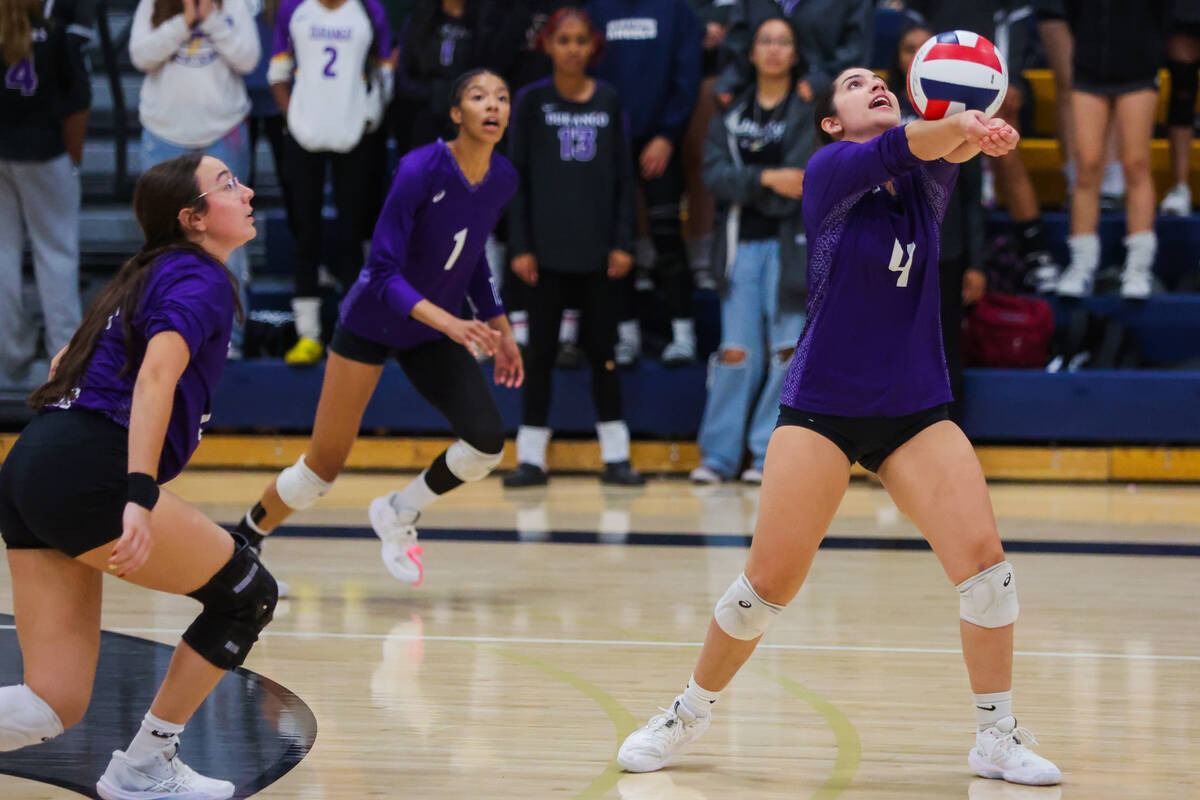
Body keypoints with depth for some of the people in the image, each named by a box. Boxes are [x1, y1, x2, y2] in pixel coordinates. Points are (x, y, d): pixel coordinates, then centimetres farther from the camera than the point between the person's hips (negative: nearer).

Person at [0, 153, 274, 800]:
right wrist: (141, 497, -27)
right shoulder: (202, 280, -3)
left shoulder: (148, 276, 24)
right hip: (89, 478, -9)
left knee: (56, 705, 6)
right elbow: (156, 376, -19)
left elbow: (65, 363, 32)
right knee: (247, 595, 8)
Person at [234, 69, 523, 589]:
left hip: (434, 333, 5)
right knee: (326, 462, -3)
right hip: (371, 325, -5)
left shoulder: (502, 180, -6)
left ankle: (399, 513, 11)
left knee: (487, 439, -15)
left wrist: (499, 329, 11)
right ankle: (241, 543, 21)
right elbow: (383, 268, -28)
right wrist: (447, 321, -39)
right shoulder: (420, 170, -26)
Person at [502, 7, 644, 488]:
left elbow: (623, 176, 6)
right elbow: (517, 177, 0)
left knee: (602, 350, 6)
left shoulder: (609, 102, 5)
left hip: (597, 247, 1)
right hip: (547, 246, -1)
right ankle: (531, 458, 8)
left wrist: (623, 242, -1)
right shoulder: (531, 101, 1)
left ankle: (615, 457, 10)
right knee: (540, 351, 3)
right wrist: (520, 246, -6)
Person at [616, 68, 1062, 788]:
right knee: (770, 581, -3)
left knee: (984, 557, -13)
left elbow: (944, 148, -20)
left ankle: (999, 738, 0)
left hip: (917, 412, 3)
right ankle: (690, 714, 20)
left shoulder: (923, 183, 4)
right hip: (822, 407, -3)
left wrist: (976, 133, -44)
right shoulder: (830, 168, -5)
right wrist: (961, 127, -47)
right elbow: (898, 148, -26)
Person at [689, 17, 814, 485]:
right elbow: (715, 172, 0)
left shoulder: (810, 111, 3)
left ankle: (768, 454, 3)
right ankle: (717, 455, 5)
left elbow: (804, 178, -7)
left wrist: (746, 193, -5)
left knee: (787, 350, -4)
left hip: (791, 244, -2)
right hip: (742, 244, 2)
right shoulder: (732, 113, 13)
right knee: (737, 351, -1)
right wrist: (767, 179, -15)